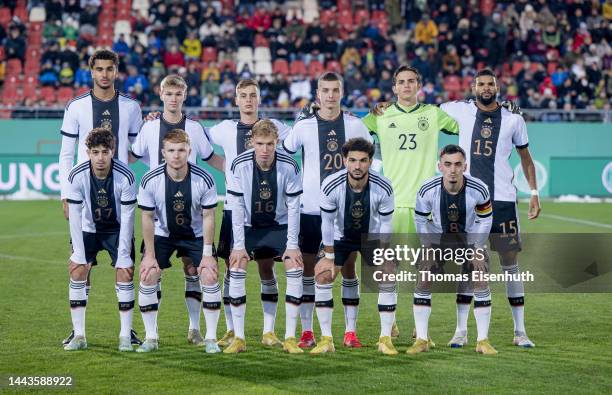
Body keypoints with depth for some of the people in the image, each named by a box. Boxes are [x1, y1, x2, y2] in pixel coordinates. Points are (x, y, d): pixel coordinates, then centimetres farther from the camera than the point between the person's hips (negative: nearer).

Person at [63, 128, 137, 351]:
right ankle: (79, 336, -6)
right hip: (88, 229, 1)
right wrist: (79, 252, -19)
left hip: (117, 229, -1)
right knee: (77, 270, -13)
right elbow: (75, 216, -16)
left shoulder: (125, 177, -25)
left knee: (125, 272, -16)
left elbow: (127, 218, -19)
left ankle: (125, 336, -7)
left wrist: (123, 254, -21)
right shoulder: (77, 176, -22)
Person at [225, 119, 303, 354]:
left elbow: (293, 207, -13)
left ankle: (290, 338, -9)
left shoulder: (289, 166, -19)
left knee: (295, 269, -17)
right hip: (249, 227, 0)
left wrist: (292, 245, -15)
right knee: (236, 269, -18)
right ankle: (238, 338, -9)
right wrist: (239, 246, -18)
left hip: (280, 226, 0)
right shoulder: (239, 165, -20)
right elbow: (237, 207, -15)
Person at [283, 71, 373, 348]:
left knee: (348, 268, 2)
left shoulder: (355, 125, 4)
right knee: (308, 268, 2)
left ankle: (350, 331, 7)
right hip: (311, 208, -1)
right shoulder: (304, 125, 1)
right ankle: (306, 331, 8)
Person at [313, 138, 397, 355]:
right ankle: (326, 339, -7)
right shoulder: (330, 186, -28)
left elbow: (385, 223, -13)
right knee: (323, 275, -14)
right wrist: (329, 256, -12)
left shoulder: (383, 188, -27)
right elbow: (327, 222, -15)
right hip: (341, 237, 0)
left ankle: (385, 339, -3)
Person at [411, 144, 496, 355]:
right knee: (422, 282, -10)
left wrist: (478, 250, -11)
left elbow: (485, 219, -9)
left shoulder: (479, 189, -27)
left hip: (470, 238, 0)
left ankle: (483, 341, 0)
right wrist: (429, 248, -10)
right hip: (438, 238, 0)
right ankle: (421, 340, -2)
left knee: (481, 283, -10)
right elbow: (420, 219, -7)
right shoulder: (428, 190, -26)